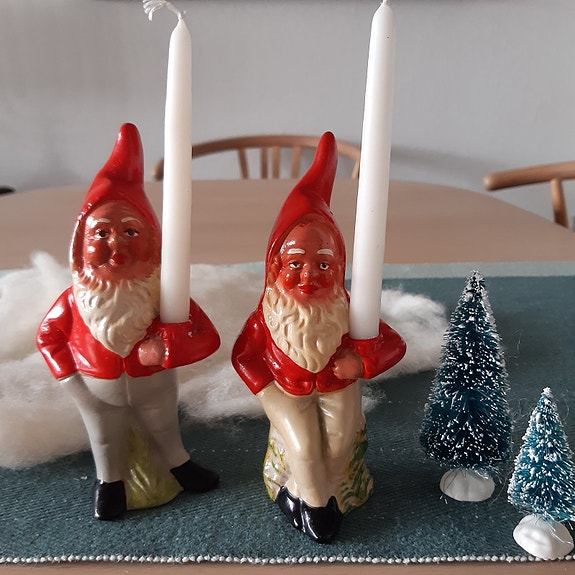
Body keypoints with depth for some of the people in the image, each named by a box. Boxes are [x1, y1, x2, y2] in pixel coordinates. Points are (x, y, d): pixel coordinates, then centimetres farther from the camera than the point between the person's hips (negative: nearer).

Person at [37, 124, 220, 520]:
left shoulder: (164, 293, -28)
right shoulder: (76, 300, -23)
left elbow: (205, 336, -29)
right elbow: (49, 336, -5)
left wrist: (166, 347, -41)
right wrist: (71, 378, -9)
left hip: (154, 383, 0)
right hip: (98, 390, 1)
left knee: (164, 428, 26)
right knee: (105, 438, 26)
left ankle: (178, 464, 54)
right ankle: (109, 481, 53)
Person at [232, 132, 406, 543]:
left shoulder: (345, 309, -12)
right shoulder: (270, 313, -15)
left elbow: (394, 343, -5)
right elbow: (243, 355, -3)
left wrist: (362, 361, -22)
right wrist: (269, 390, -11)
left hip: (336, 387, 2)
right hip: (288, 391, -1)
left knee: (338, 445, -14)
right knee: (304, 446, -17)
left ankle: (296, 494, 11)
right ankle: (317, 505, 12)